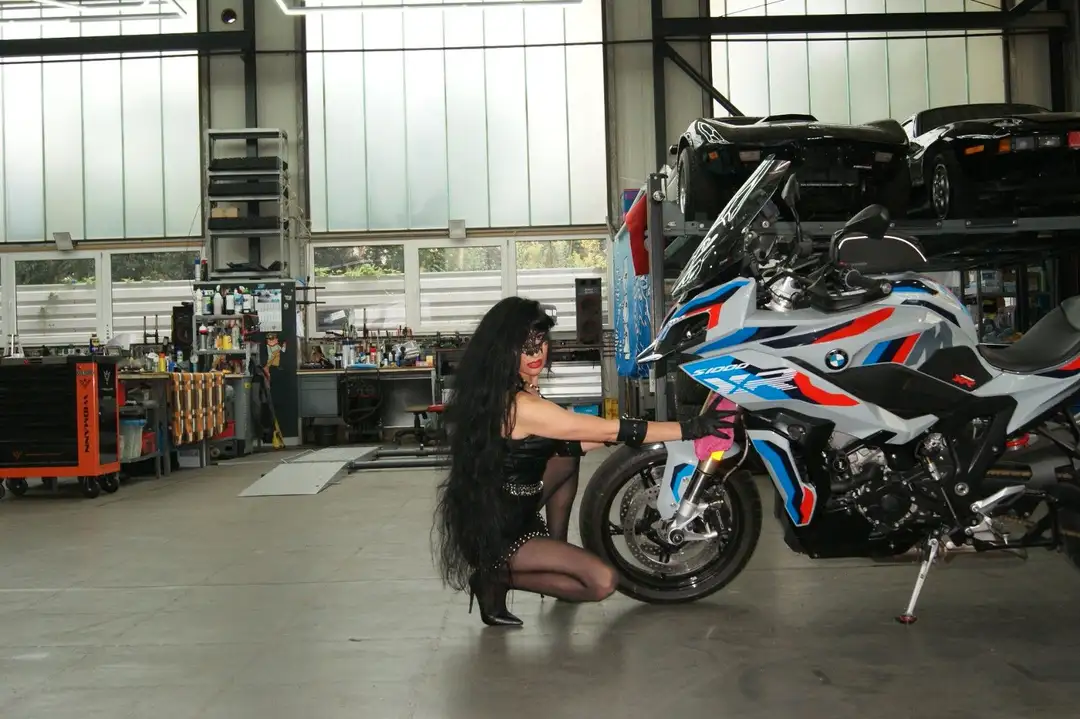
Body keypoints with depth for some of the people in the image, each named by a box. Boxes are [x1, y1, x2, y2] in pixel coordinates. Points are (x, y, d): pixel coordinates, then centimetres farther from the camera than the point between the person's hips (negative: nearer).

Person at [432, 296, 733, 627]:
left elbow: (559, 445, 10)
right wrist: (690, 428, -20)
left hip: (503, 511, 9)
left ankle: (558, 557, 21)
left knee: (567, 461, 20)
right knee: (603, 581, -14)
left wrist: (620, 435, 5)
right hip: (496, 534, -9)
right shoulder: (521, 406, -26)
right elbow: (609, 430, -24)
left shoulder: (499, 392, 3)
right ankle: (497, 580, -3)